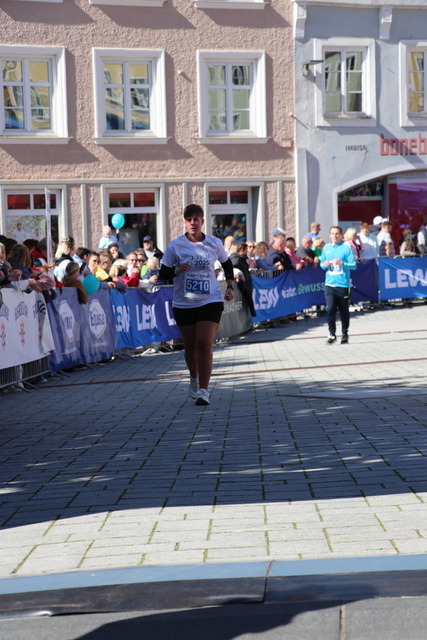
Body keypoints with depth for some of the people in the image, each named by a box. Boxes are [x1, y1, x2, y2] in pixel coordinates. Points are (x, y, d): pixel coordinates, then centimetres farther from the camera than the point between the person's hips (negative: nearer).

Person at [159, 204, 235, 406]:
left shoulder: (215, 244, 1)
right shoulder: (175, 245, -4)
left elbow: (227, 264, 20)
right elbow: (163, 273, -2)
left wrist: (230, 286, 12)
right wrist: (177, 270, -21)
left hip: (211, 301, -1)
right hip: (183, 303, 1)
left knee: (205, 344, -15)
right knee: (190, 346, 10)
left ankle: (203, 390, -12)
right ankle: (194, 379, 38)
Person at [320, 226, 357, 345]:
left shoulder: (346, 248, -2)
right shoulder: (326, 248, 10)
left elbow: (353, 265, -5)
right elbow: (322, 264, 17)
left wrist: (342, 263, -20)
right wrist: (325, 265, -5)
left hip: (343, 284, -2)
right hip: (330, 284, 2)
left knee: (344, 310, 8)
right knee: (330, 309, -10)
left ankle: (345, 334, 22)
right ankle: (332, 334, 0)